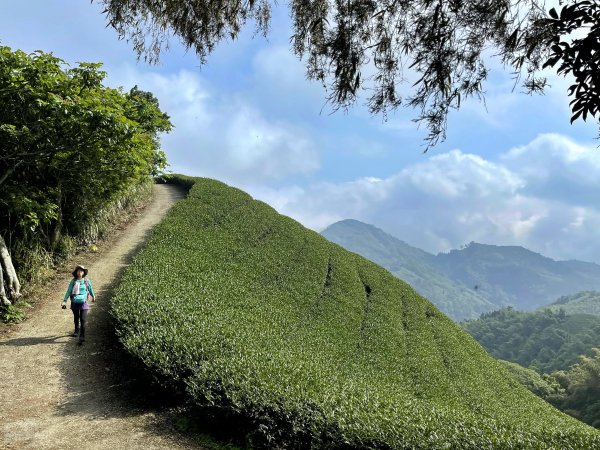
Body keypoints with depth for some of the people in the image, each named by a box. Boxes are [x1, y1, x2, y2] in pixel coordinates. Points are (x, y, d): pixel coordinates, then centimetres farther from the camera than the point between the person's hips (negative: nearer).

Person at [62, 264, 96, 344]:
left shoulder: (87, 281, -2)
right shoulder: (73, 281, -2)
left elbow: (90, 289, 15)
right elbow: (68, 291, -2)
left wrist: (93, 296, 30)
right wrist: (64, 301, -11)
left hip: (83, 302, -2)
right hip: (74, 302, 2)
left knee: (83, 320, -9)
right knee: (76, 318, 20)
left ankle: (82, 337, -7)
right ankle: (76, 331, 44)